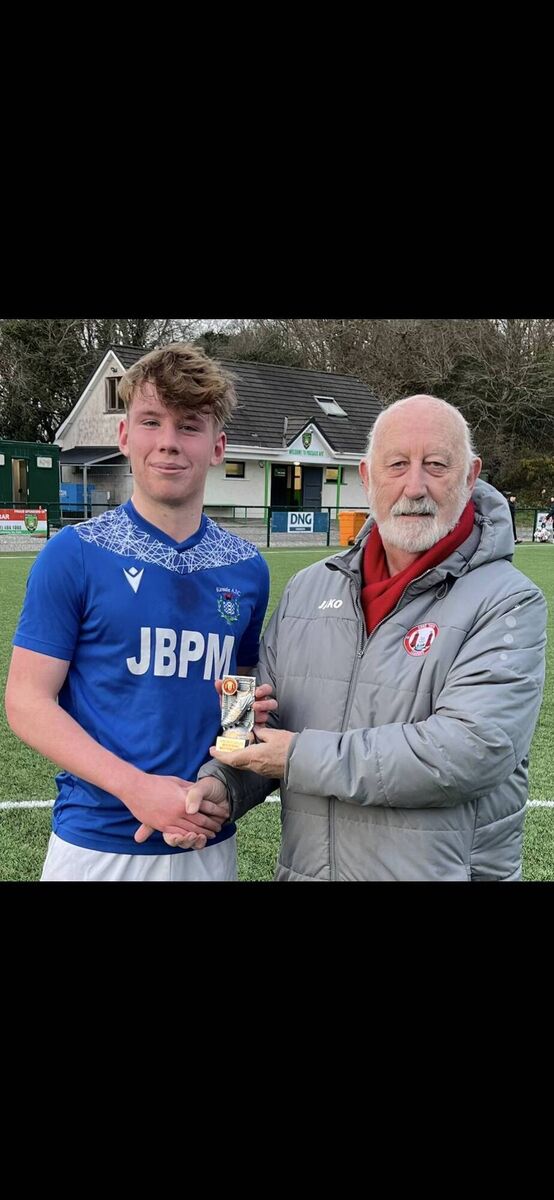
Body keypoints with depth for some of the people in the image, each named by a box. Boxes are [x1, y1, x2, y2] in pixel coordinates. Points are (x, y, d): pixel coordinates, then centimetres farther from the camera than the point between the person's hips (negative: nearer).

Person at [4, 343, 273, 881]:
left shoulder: (246, 568, 3)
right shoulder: (74, 555, -8)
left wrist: (253, 709, -8)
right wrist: (136, 787, -20)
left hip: (209, 841, 4)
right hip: (96, 843, -3)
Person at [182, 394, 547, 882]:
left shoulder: (508, 603, -13)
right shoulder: (307, 589, 5)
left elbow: (470, 750, -25)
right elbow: (264, 721, 9)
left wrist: (303, 758, -21)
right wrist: (220, 782, -12)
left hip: (447, 868, -4)